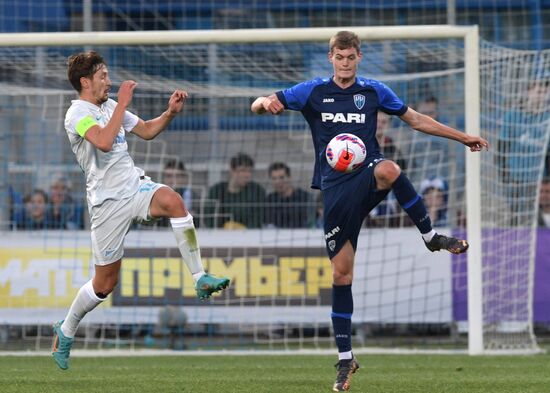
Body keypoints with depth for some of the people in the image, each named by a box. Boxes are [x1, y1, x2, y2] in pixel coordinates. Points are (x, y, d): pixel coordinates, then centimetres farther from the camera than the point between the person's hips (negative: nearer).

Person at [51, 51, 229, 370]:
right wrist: (123, 102, -23)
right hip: (108, 200, -6)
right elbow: (104, 142, -28)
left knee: (173, 201, -30)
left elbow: (147, 131, 24)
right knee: (104, 284, 0)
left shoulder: (110, 106, 14)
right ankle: (66, 332, 25)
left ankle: (200, 278, -27)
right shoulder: (78, 113, -10)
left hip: (135, 187, 6)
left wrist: (171, 112, 7)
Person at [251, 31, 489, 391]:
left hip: (369, 176, -1)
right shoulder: (313, 91, 5)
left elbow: (417, 120, 17)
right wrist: (266, 103, -24)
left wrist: (462, 137, 13)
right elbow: (258, 106, 1)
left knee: (389, 170, -39)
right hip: (336, 189, 1)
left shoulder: (374, 91, 8)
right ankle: (345, 359, 8)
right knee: (341, 272, -3)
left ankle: (431, 237, -21)